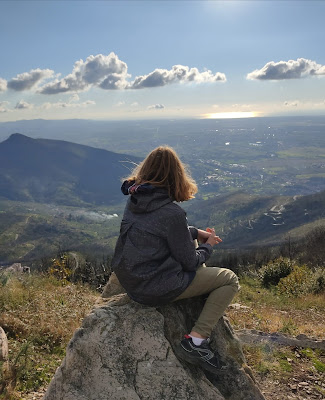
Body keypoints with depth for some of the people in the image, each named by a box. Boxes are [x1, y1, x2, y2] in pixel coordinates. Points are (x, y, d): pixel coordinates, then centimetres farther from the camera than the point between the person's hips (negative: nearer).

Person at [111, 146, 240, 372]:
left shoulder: (134, 200, 0)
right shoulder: (172, 212, -23)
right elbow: (190, 262, -13)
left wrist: (196, 232, 12)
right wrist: (208, 245, 6)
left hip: (128, 280, 8)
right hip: (157, 289, -8)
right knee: (229, 279, 5)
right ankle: (196, 341, -4)